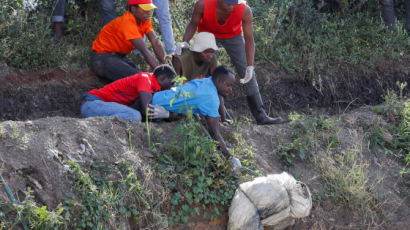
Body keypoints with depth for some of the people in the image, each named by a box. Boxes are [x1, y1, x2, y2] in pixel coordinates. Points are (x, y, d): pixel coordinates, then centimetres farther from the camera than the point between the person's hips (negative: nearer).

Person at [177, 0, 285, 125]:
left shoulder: (245, 10, -35)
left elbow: (249, 40, -27)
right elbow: (193, 24, -16)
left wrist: (250, 67, -37)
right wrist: (184, 42, -34)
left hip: (232, 34, 1)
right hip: (208, 32, -1)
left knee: (247, 75, -5)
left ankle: (260, 116, 0)